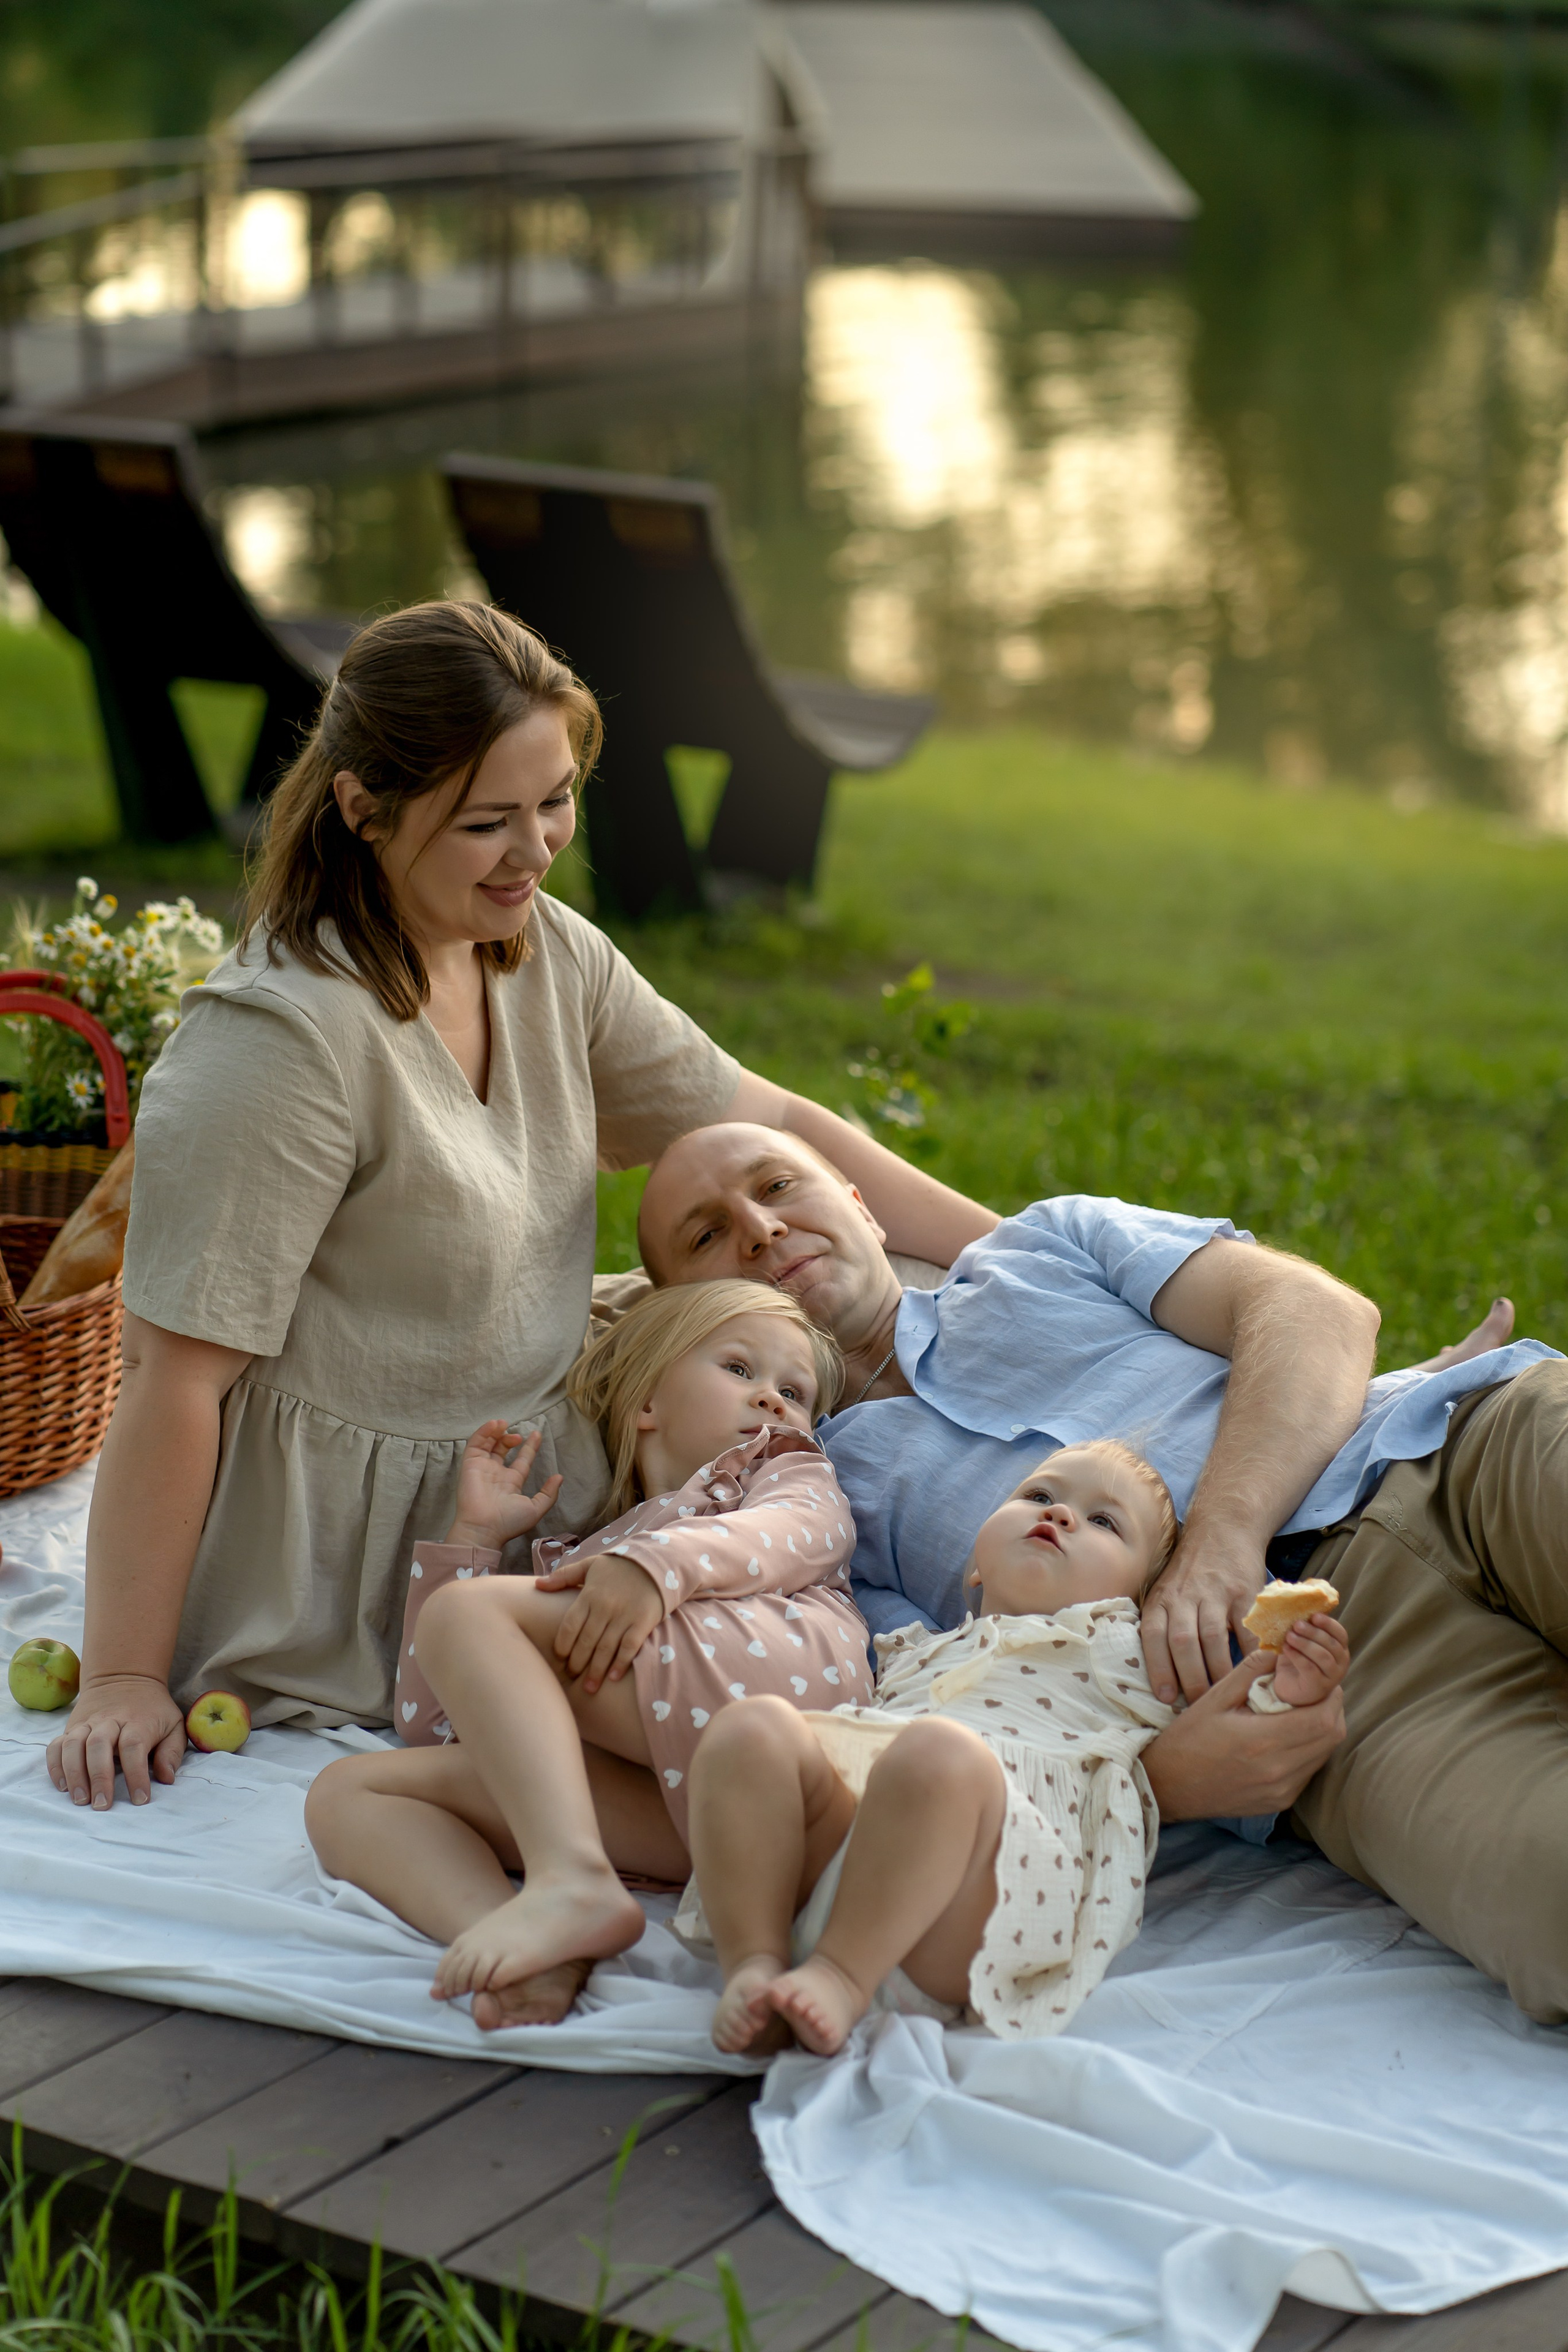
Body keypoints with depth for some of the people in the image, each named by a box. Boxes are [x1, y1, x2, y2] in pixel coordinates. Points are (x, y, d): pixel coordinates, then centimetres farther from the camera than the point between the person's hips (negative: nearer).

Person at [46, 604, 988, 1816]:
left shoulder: (551, 955, 1)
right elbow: (176, 1378, -23)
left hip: (530, 1488, 9)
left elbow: (766, 1128, 8)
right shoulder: (285, 1037, -25)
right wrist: (124, 1683, -20)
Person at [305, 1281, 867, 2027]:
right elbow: (437, 1722, 31)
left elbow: (807, 1529, 4)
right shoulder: (571, 1565, 41)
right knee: (344, 1793, -9)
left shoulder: (785, 1467, 34)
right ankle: (540, 1960, -39)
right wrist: (475, 1535, 29)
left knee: (467, 1611, -14)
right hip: (667, 1797, 4)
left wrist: (658, 1562, -16)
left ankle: (573, 1882, -37)